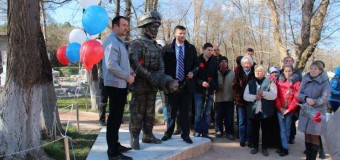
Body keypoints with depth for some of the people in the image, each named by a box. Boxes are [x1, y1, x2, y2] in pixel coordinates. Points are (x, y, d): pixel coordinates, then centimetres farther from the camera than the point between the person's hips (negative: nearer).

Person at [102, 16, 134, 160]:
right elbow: (111, 65, -25)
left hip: (121, 84, 10)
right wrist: (127, 76, -16)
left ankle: (115, 145, 26)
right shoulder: (112, 41, -15)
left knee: (117, 117, 16)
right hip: (115, 85, -10)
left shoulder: (119, 41, 17)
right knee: (114, 118, -6)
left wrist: (128, 76, 9)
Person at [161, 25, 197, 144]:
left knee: (186, 111, 6)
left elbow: (196, 64, 13)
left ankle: (185, 135, 15)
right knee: (171, 111, 9)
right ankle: (168, 133, 22)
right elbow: (163, 66, 3)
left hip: (186, 84, 1)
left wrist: (192, 72, -6)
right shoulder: (167, 48, 1)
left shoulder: (191, 48, 6)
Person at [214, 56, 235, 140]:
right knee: (219, 116, 7)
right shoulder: (216, 73, 1)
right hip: (218, 98, 0)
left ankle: (229, 132, 12)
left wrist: (234, 96, -4)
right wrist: (217, 88, -12)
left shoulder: (232, 73, 3)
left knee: (229, 117, 2)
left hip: (229, 98, 0)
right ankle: (219, 131, 21)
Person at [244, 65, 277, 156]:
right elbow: (245, 96, 0)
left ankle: (264, 148, 19)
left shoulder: (270, 83, 0)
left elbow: (274, 95, -11)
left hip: (265, 111, -2)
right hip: (253, 111, 2)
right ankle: (255, 147, 24)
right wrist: (255, 97, -17)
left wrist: (263, 93, -24)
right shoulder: (250, 83, 8)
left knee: (265, 130, 7)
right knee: (254, 130, 11)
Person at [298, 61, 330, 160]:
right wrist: (306, 98, -14)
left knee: (314, 136, 0)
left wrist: (312, 103, -19)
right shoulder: (305, 80, 7)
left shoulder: (325, 82, -5)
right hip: (305, 111, 4)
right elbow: (299, 94, 5)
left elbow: (325, 98, -11)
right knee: (307, 135, 9)